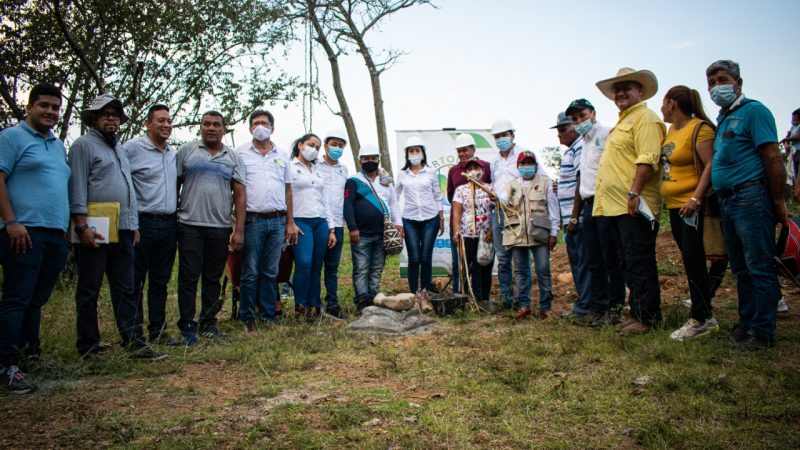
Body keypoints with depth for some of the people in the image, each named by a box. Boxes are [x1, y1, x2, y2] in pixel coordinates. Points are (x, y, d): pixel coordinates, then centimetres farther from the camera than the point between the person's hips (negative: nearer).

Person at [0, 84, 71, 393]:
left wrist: (69, 226, 20)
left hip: (56, 234, 7)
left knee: (37, 300, 14)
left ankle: (30, 353, 25)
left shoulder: (59, 145, 21)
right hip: (25, 233, -7)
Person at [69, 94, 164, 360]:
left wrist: (134, 225, 17)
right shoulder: (83, 145, -1)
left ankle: (134, 342, 10)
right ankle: (88, 348, 9)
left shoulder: (120, 149, 21)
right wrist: (82, 226, -17)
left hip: (123, 230, 7)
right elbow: (77, 188, -10)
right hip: (96, 231, -7)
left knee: (126, 289, 7)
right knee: (89, 290, 2)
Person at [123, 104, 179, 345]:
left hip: (168, 224, 6)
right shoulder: (132, 148, -6)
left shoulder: (174, 153, 13)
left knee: (160, 281, 13)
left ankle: (158, 331, 21)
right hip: (142, 224, -6)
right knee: (134, 282, 3)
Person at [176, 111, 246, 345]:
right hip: (190, 226, -2)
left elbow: (240, 194, 5)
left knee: (213, 279, 10)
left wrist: (239, 229, -2)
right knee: (188, 277, 1)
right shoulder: (186, 151, 5)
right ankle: (187, 327, 8)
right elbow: (174, 185, 5)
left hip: (220, 228, 2)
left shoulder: (233, 157, 9)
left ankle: (208, 324, 21)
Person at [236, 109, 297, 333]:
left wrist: (290, 222, 12)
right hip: (252, 220, -3)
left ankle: (268, 316, 18)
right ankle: (247, 318, 11)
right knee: (250, 272, 1)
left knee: (271, 272, 9)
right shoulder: (241, 152, 3)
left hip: (277, 221, 3)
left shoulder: (282, 155, 14)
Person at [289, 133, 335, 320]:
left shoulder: (318, 171, 20)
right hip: (300, 221, -6)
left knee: (316, 267, 4)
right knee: (304, 263, -19)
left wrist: (331, 229, 14)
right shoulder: (289, 168, 2)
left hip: (320, 223, 6)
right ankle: (300, 306, -6)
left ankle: (313, 306, 11)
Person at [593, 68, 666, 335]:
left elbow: (647, 160, -20)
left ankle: (648, 318, 3)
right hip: (616, 206, 10)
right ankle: (637, 313, 22)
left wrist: (634, 193, -25)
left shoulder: (645, 118, -7)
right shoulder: (623, 121, 24)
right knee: (628, 264, 14)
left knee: (639, 263, -5)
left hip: (633, 207, -10)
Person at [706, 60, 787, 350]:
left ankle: (762, 332, 3)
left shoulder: (753, 111, -7)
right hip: (727, 201, 9)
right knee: (741, 269, 14)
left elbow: (773, 158, -13)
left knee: (759, 269, -4)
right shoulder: (722, 119, 19)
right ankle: (746, 323, 23)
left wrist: (778, 202, -13)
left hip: (751, 197, -9)